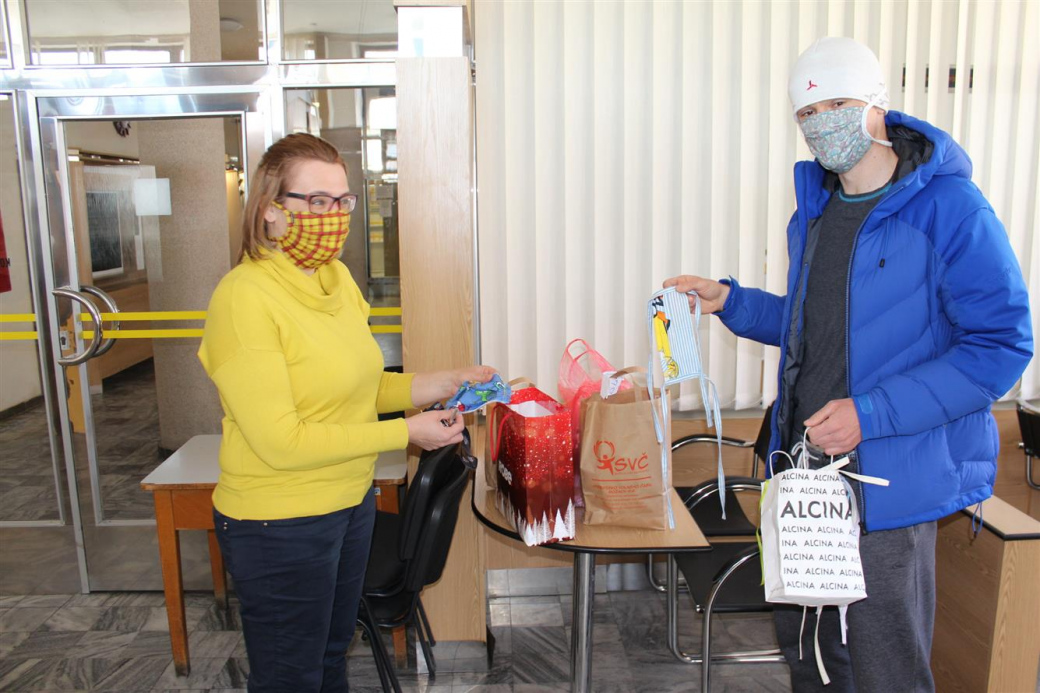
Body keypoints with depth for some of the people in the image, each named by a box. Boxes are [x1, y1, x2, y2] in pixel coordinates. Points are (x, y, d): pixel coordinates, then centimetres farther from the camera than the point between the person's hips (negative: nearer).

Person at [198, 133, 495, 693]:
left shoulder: (336, 278, 4)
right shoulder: (244, 297, -22)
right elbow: (280, 441, -24)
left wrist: (447, 383, 0)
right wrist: (405, 433, -22)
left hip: (351, 502, 8)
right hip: (280, 526, -8)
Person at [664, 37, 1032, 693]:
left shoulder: (949, 208, -14)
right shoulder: (816, 209, 10)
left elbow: (1002, 344, -17)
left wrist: (871, 413, -23)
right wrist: (729, 300, 8)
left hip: (888, 479, -7)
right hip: (806, 466, 7)